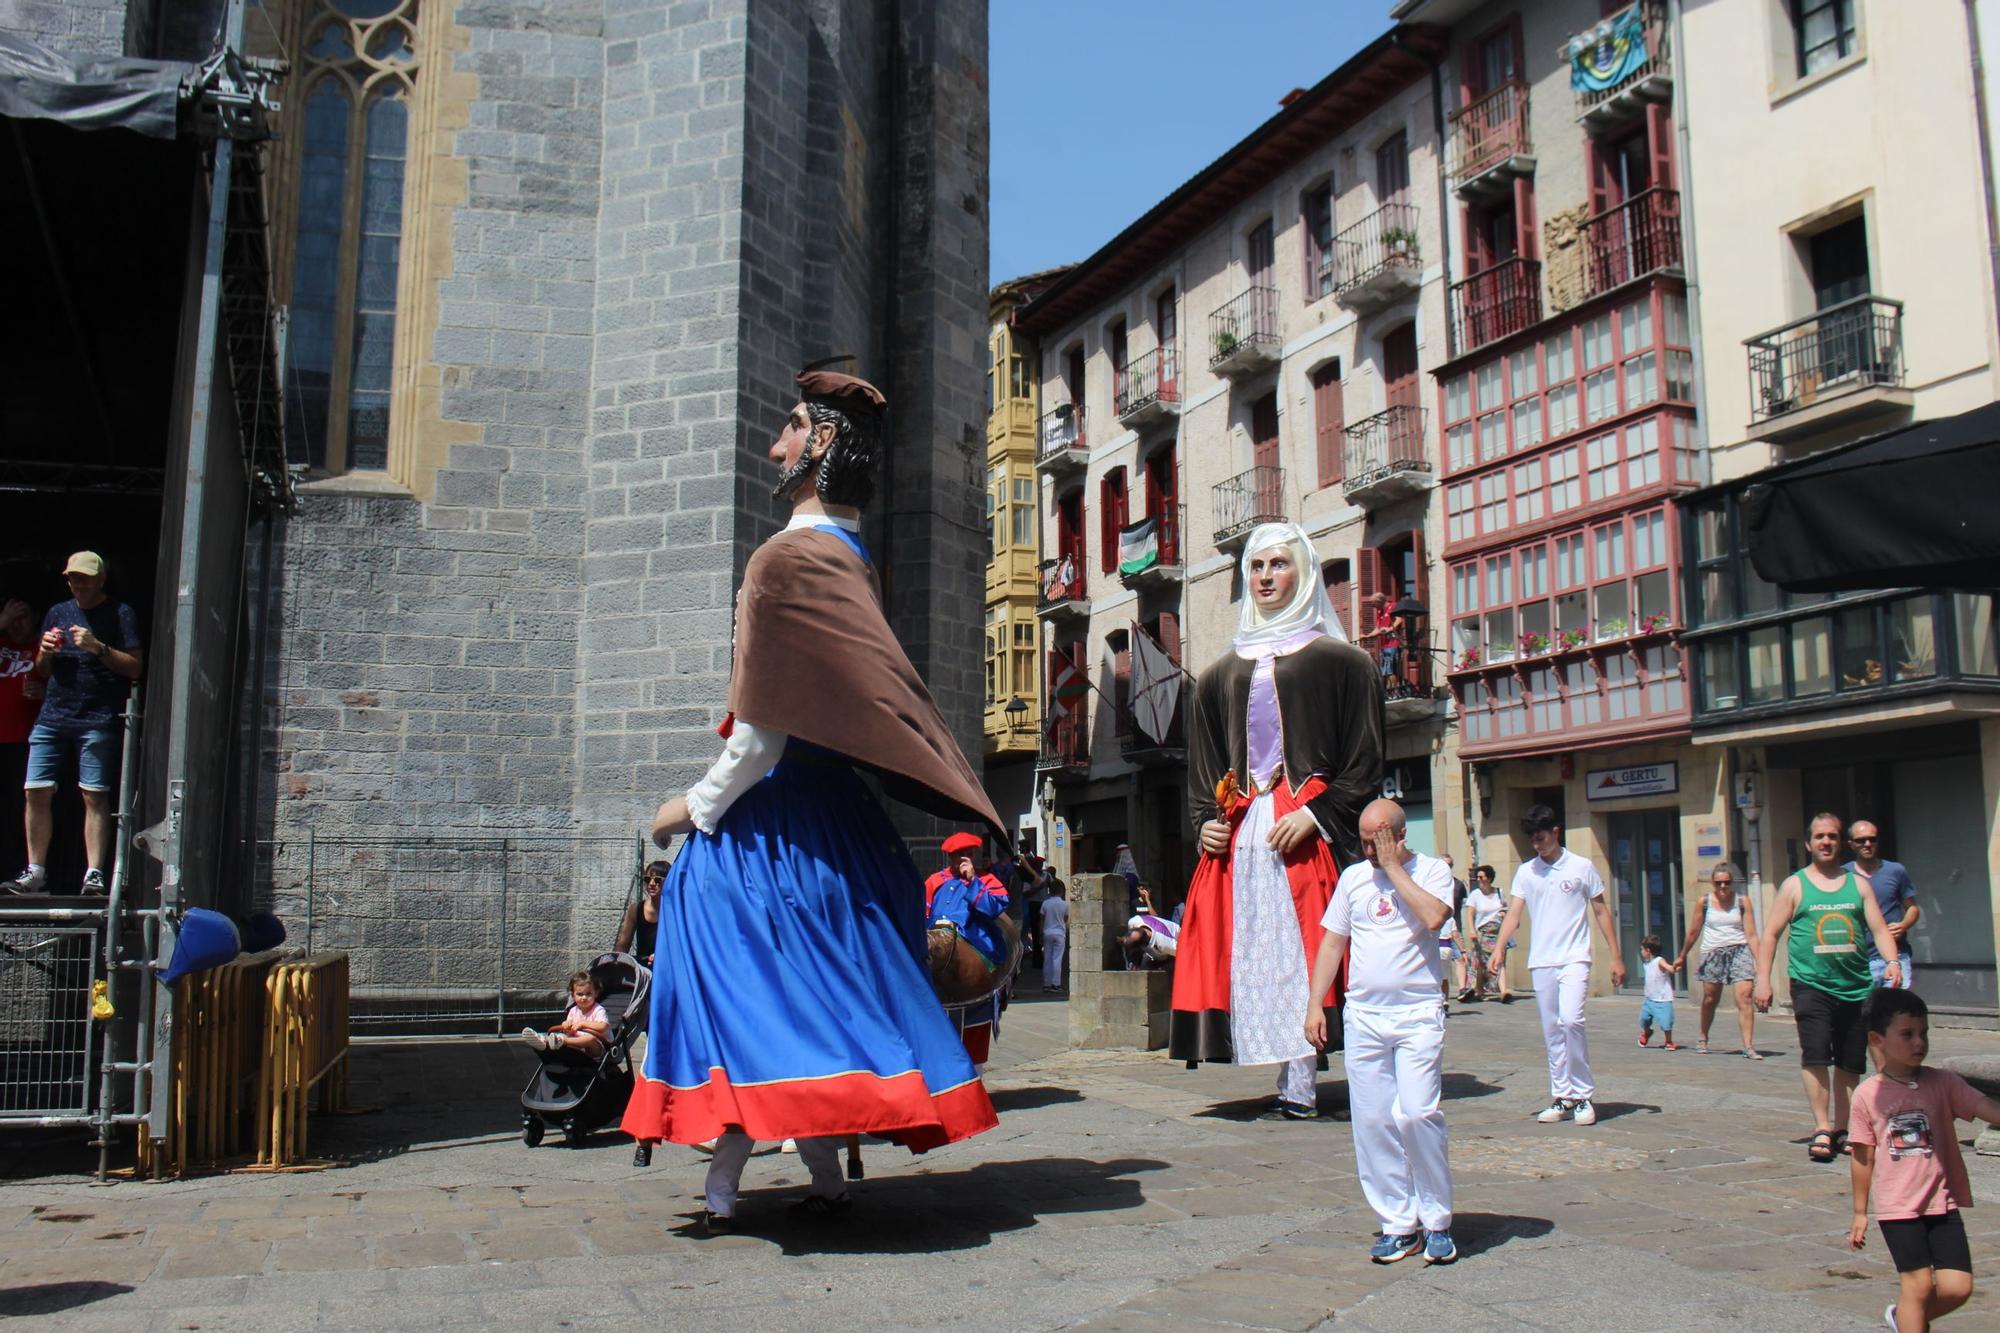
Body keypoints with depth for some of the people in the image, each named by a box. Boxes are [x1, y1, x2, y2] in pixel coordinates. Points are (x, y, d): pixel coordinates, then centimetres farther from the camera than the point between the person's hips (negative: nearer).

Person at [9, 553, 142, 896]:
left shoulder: (120, 614, 5)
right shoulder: (58, 613, 19)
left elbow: (135, 667, -2)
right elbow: (42, 671, 24)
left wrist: (98, 648, -14)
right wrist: (45, 652, 3)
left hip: (97, 721, -5)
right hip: (52, 716, 5)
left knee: (95, 795, -8)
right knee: (36, 791, 0)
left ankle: (94, 872, -8)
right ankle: (35, 871, 7)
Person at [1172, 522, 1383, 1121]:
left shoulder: (1338, 661, 4)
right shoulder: (1222, 674, 18)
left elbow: (1363, 761, -1)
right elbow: (1202, 766, 20)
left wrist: (1316, 815, -13)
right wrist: (1206, 820, 3)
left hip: (1306, 831, -4)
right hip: (1238, 835, 5)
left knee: (1300, 949, -9)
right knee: (1252, 952, -1)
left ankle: (1300, 1087, -6)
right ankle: (1291, 1082, 4)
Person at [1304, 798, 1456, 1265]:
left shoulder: (1431, 870, 2)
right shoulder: (1353, 877, 13)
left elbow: (1434, 917, -19)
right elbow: (1332, 943, 15)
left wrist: (1394, 868, -11)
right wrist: (1314, 1004, 8)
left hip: (1418, 1014, -4)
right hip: (1363, 1015, 4)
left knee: (1418, 1115, -12)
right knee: (1371, 1123, 2)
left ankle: (1436, 1221, 4)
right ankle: (1398, 1225, 11)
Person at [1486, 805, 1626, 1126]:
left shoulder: (1582, 867, 1)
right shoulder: (1526, 871, 7)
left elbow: (1601, 911, 6)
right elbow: (1514, 912, 1)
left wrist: (1616, 957, 2)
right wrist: (1499, 947, -15)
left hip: (1574, 958, -4)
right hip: (1540, 962, 4)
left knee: (1571, 1020, -19)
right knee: (1552, 1032, 6)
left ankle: (1583, 1095, -6)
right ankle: (1563, 1097, 15)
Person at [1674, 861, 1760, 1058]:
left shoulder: (1742, 902, 1)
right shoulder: (1705, 901, 3)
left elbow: (1751, 934, -2)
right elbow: (1693, 932, 13)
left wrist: (1758, 960, -11)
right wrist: (1683, 956, 19)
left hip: (1739, 951, -1)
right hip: (1713, 953, 1)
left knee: (1744, 998, -13)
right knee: (1710, 999, 10)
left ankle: (1748, 1046, -13)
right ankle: (1703, 1039, 31)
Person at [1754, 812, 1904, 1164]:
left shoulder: (1857, 884, 12)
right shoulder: (1795, 886, 5)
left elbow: (1879, 928, 6)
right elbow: (1770, 934, 4)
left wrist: (1891, 961, -13)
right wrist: (1764, 980, -5)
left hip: (1856, 987, 3)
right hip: (1811, 986, -3)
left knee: (1850, 1063, 8)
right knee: (1815, 1056, -15)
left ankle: (1840, 1129, 20)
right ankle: (1822, 1129, -13)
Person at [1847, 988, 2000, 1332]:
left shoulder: (1943, 1084, -2)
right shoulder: (1868, 1095, -4)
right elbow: (1863, 1158, 3)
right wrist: (1860, 1213, 8)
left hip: (1943, 1203, 2)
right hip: (1897, 1207, -2)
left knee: (1957, 1287, -2)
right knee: (1918, 1283, -2)